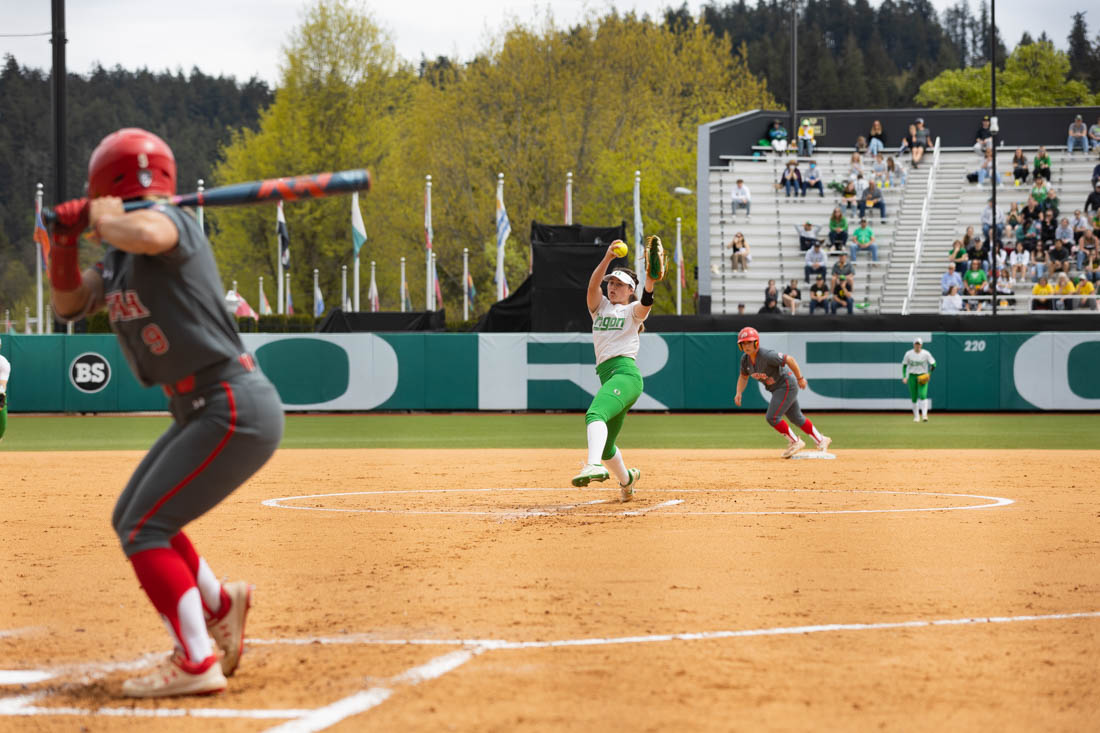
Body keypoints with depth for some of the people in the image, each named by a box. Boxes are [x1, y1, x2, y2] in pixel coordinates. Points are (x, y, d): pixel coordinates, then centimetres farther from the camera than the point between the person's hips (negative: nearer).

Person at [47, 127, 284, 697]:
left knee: (144, 530, -11)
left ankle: (197, 663, -8)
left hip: (235, 410, -10)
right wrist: (64, 243, 2)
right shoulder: (117, 257, 13)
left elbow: (146, 234, -39)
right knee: (132, 520, 20)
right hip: (200, 412, 10)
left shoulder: (166, 219, -15)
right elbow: (69, 305, 18)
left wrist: (99, 217, -19)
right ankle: (219, 607, 34)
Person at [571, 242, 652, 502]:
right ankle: (626, 479, 39)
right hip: (608, 377, 7)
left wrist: (650, 281, -36)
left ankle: (594, 465, -56)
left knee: (595, 414, -35)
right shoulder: (600, 307, 22)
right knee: (605, 447, 13)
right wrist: (607, 258, -14)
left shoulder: (632, 311, 9)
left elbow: (645, 303, -15)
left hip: (626, 373, -7)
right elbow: (593, 285, 3)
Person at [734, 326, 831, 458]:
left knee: (772, 417, -14)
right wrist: (739, 393, -7)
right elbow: (743, 376, 9)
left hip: (787, 385, -9)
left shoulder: (767, 356, -30)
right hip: (776, 389, 9)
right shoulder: (745, 358, -6)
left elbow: (789, 359, -27)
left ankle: (795, 442, 5)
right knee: (796, 418, 18)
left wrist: (800, 378, -20)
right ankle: (821, 441, 34)